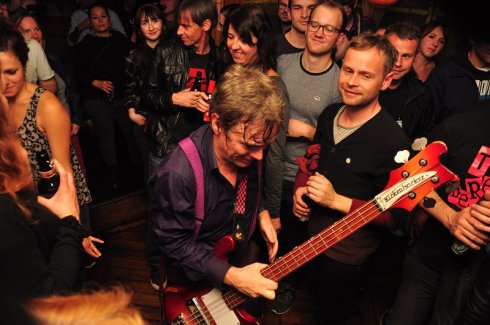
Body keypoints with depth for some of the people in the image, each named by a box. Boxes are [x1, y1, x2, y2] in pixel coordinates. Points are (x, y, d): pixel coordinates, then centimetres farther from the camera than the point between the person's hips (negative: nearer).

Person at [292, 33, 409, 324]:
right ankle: (352, 299, 57)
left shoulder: (393, 142, -27)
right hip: (312, 237, 7)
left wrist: (337, 201, -28)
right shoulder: (329, 115, -5)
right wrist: (302, 189, -7)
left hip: (348, 255, -6)